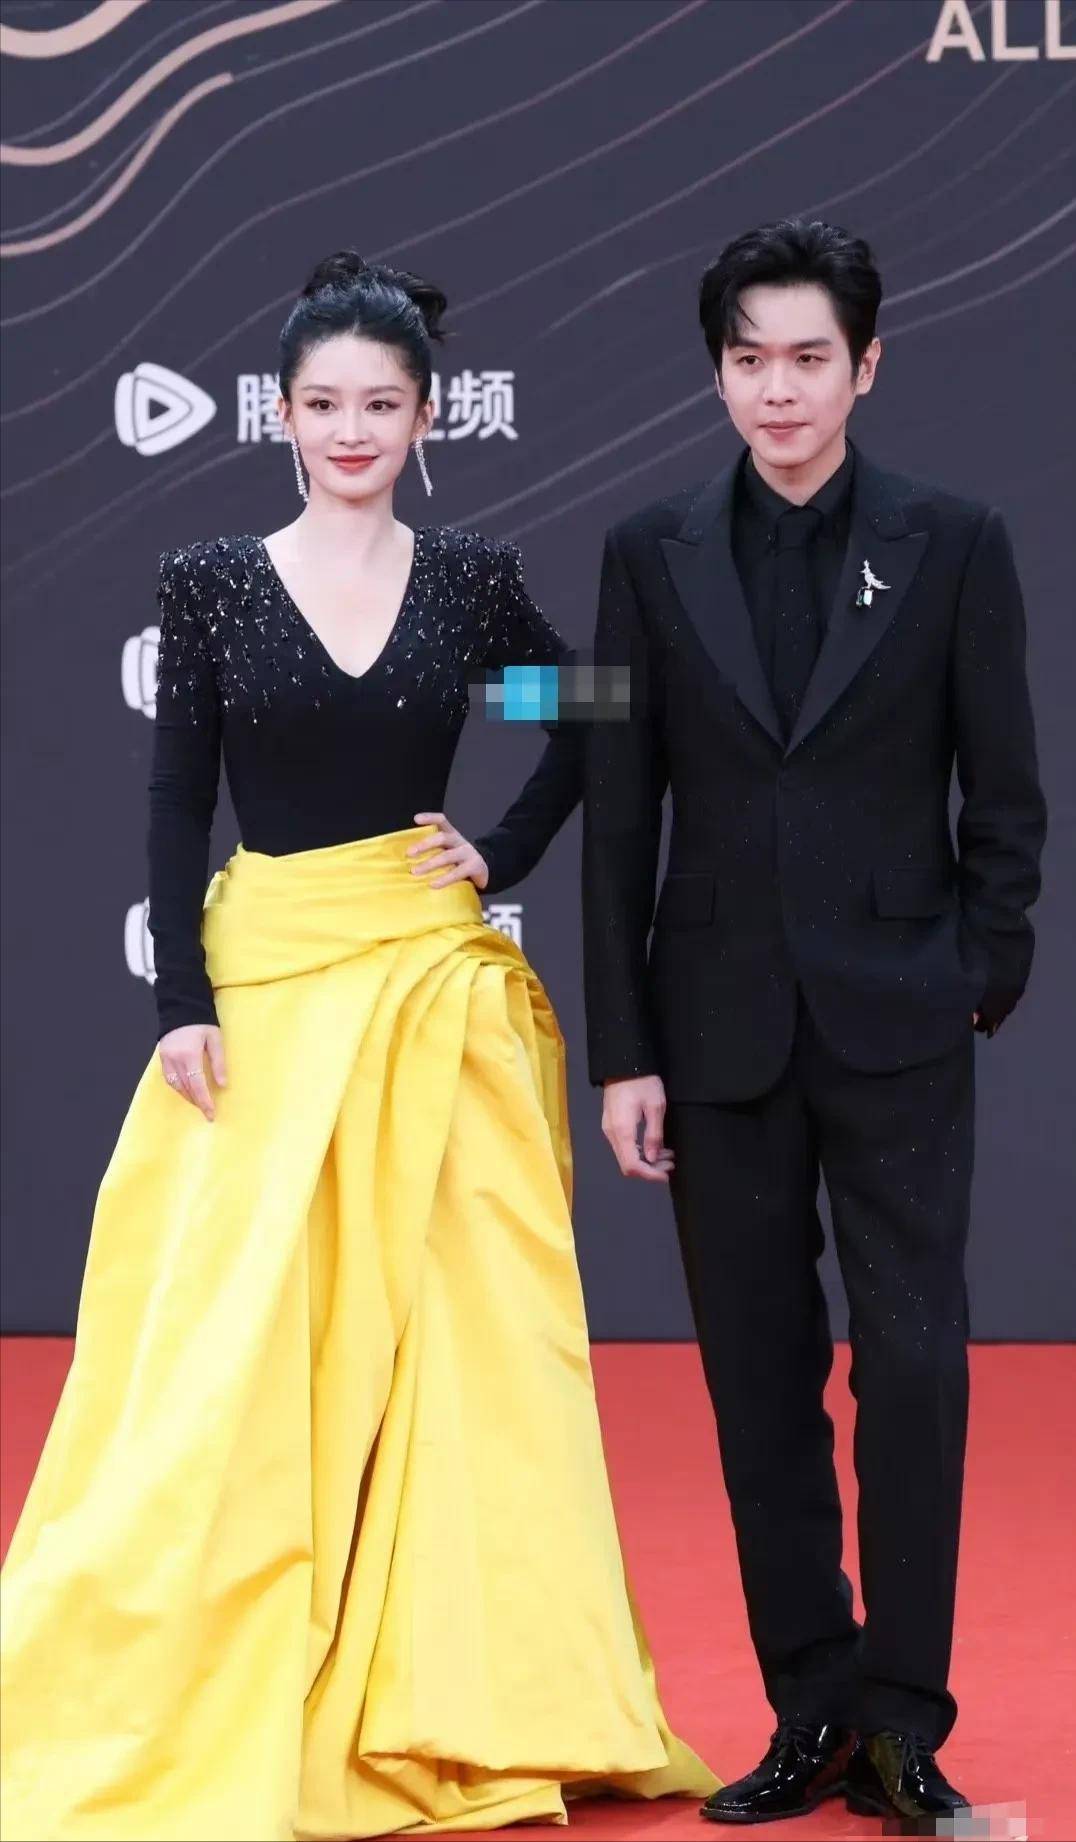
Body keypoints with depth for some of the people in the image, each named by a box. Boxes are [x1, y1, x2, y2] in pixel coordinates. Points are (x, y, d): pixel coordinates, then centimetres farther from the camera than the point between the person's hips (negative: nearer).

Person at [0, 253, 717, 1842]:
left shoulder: (472, 580, 4)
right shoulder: (210, 582, 2)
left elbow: (588, 735, 16)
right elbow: (176, 809, 0)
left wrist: (501, 857, 3)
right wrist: (183, 1005, -8)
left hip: (439, 988, 1)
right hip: (266, 985, -1)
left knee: (459, 1332, 2)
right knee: (233, 1347, -3)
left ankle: (462, 1701, 11)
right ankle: (204, 1708, 6)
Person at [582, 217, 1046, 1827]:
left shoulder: (954, 546, 0)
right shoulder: (653, 557, 4)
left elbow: (1005, 797, 3)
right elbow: (617, 818, 3)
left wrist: (986, 985, -3)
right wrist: (622, 1051, 0)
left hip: (898, 1025, -2)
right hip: (723, 1027, 2)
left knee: (914, 1362, -5)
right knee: (762, 1377, 6)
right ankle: (811, 1710, 14)